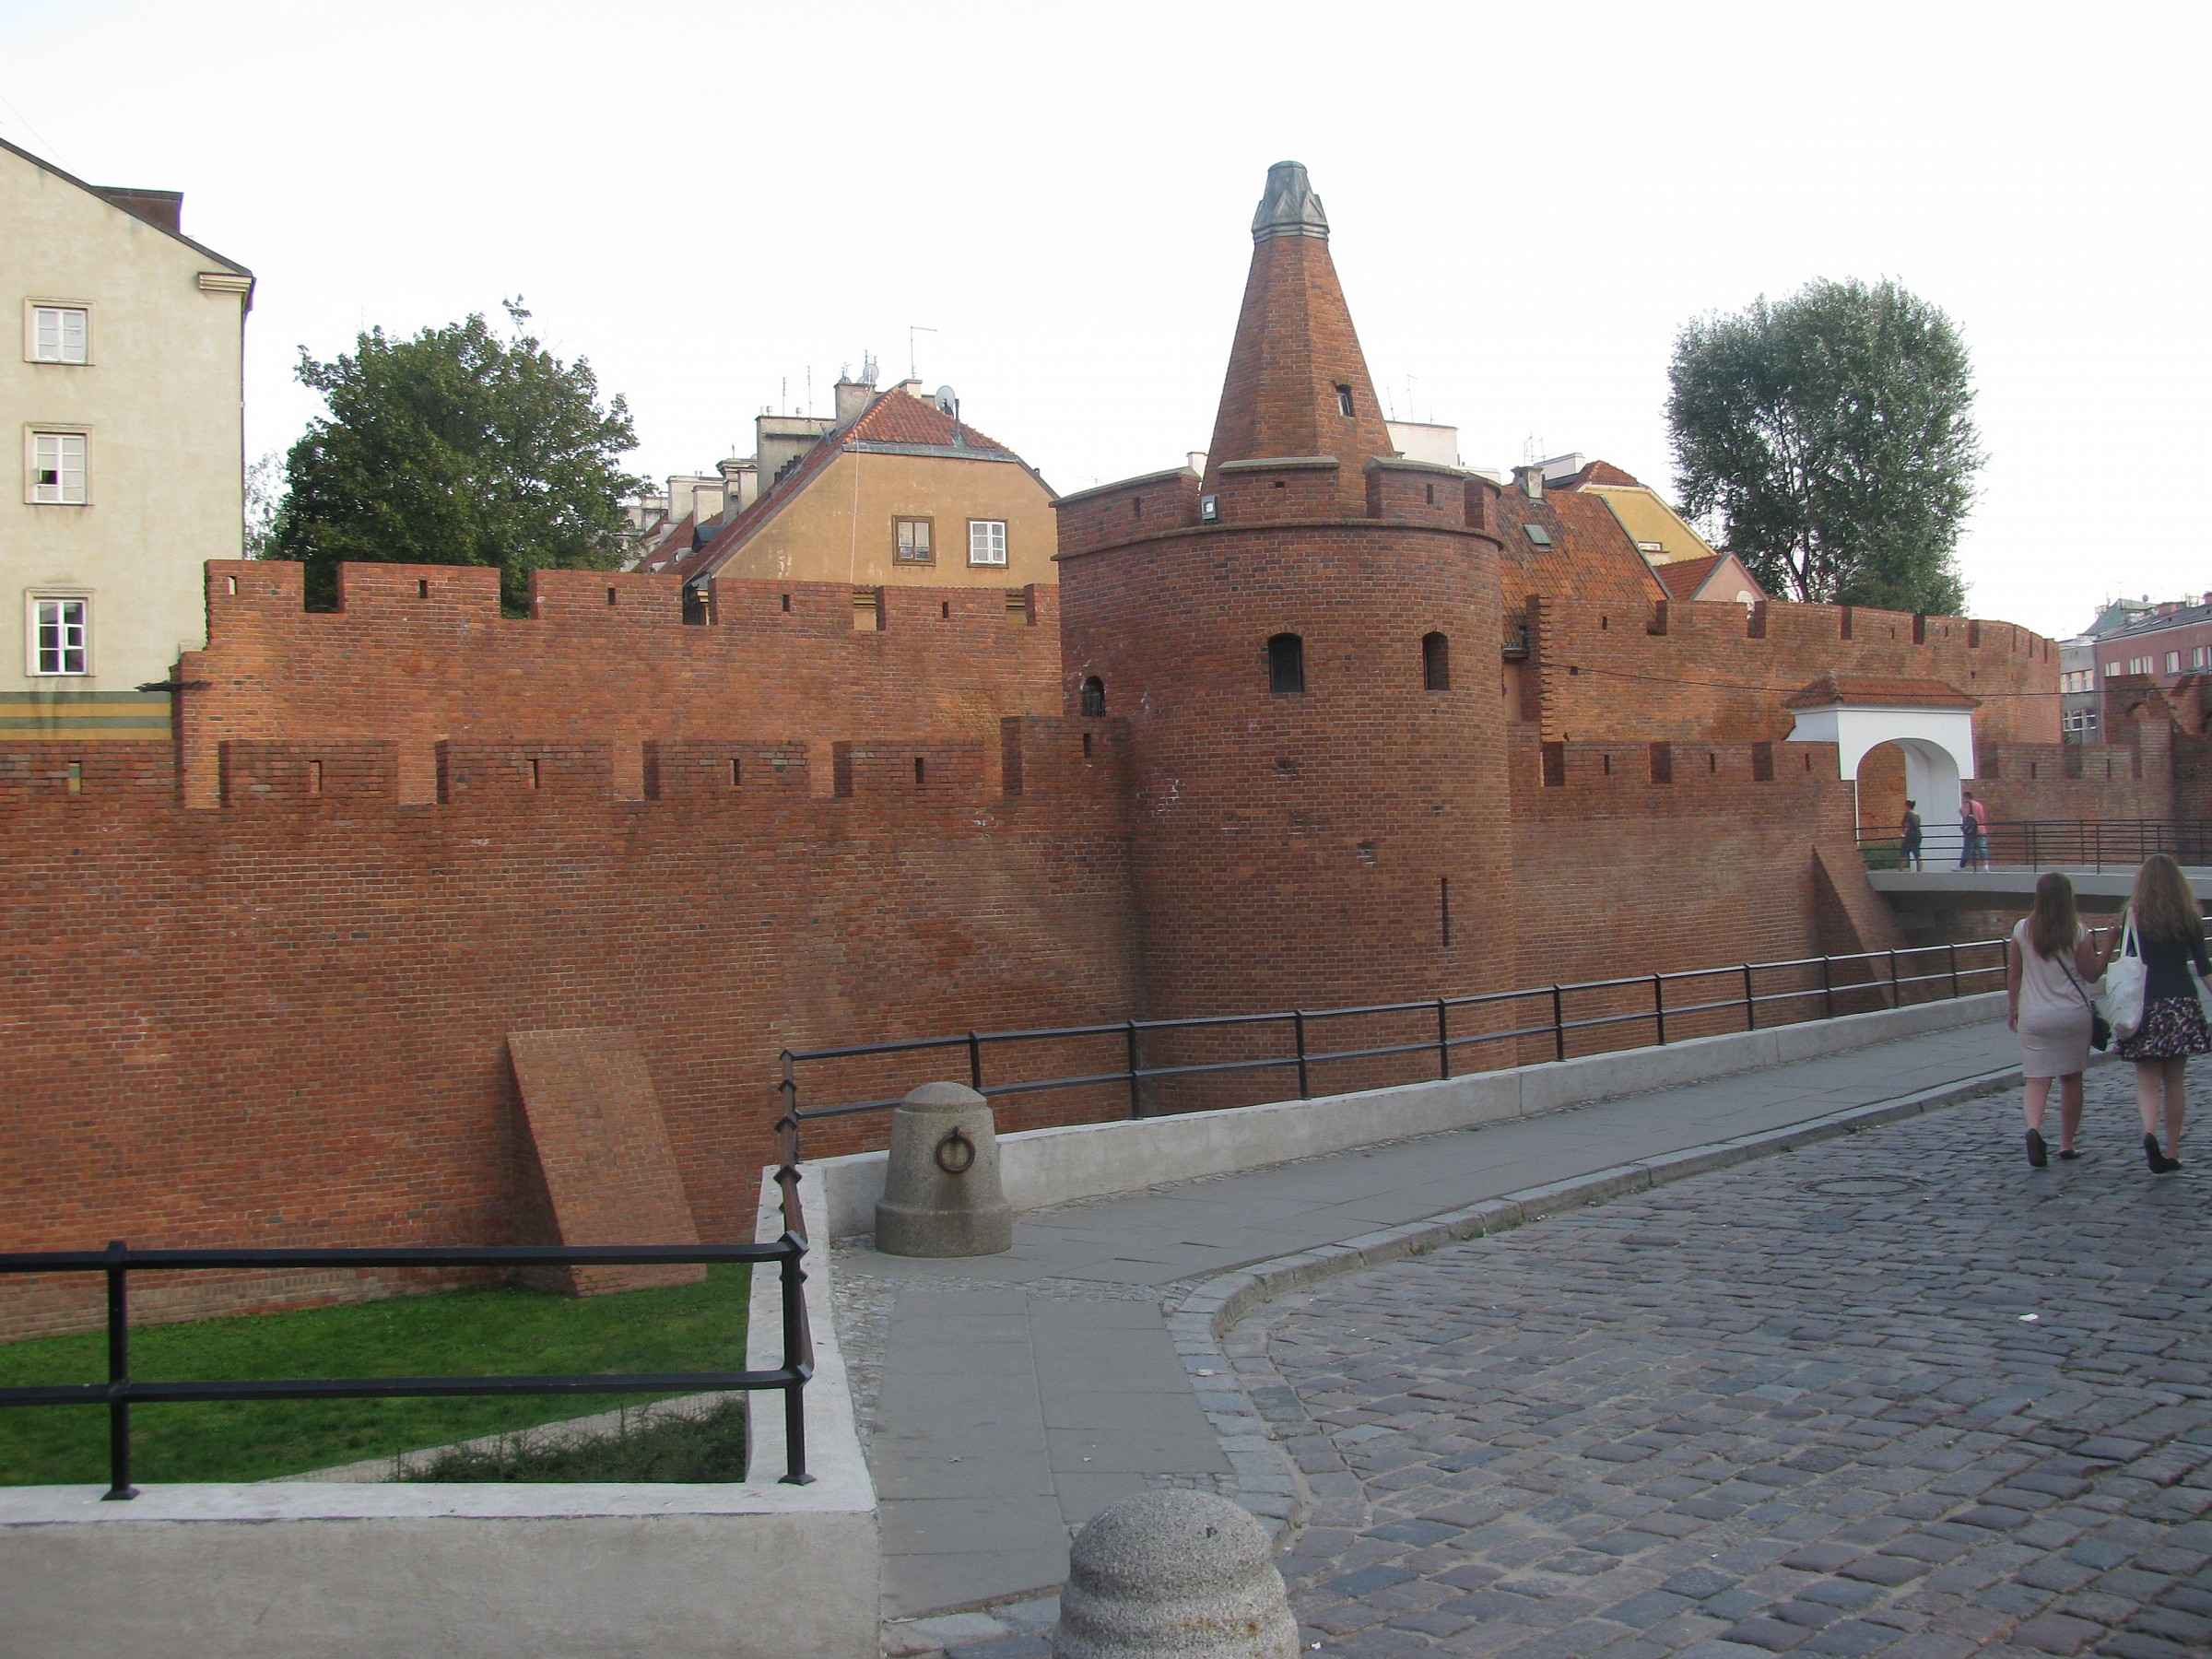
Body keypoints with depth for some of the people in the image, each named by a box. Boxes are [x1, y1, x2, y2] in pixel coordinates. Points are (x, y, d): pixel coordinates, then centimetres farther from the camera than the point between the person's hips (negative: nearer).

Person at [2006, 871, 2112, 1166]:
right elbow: (2092, 974, -3)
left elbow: (2013, 975, 3)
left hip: (2033, 1017, 0)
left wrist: (2013, 1009, 15)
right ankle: (2067, 1145, 19)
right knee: (2071, 1079, 14)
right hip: (2073, 1015, 0)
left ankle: (2033, 1128, -27)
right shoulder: (2078, 932, -7)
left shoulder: (2022, 930, -3)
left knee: (2037, 1081, 0)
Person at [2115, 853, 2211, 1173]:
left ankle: (2149, 1132, -25)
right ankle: (2172, 1153, 16)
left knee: (2147, 1080, 3)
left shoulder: (2133, 915, -1)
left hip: (2146, 1002, -2)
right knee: (2174, 1081, 12)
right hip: (2183, 1003, 2)